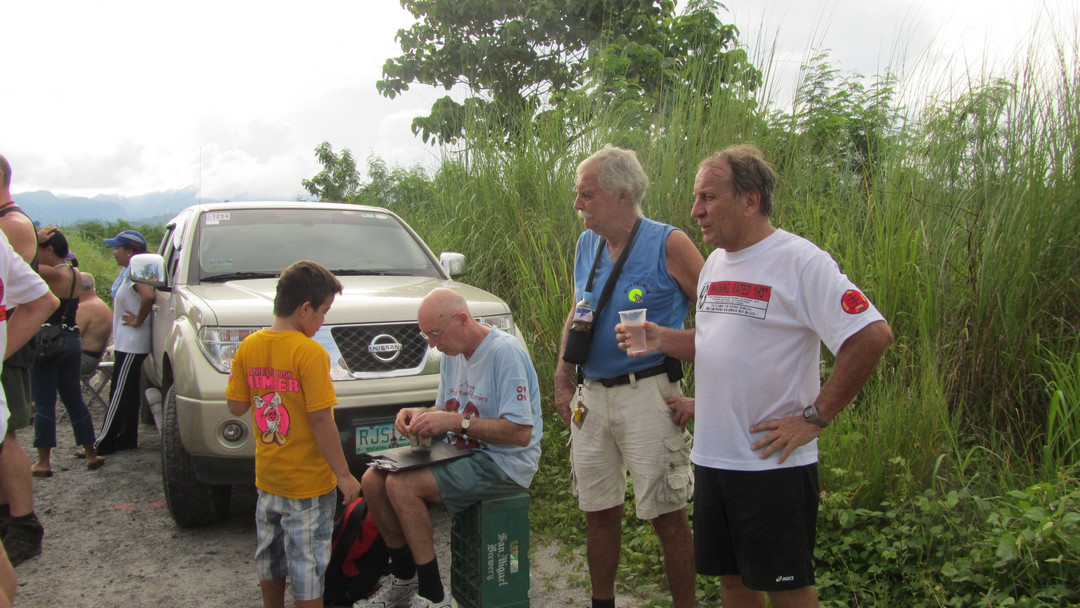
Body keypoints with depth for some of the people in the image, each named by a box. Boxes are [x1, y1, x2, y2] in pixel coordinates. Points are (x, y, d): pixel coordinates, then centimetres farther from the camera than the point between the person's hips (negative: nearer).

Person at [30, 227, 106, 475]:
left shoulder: (53, 274, -16)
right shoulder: (75, 275, 7)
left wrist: (35, 239, -11)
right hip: (72, 341, 8)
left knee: (44, 403, 0)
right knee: (74, 401, 14)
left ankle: (44, 462, 5)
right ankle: (91, 454, 17)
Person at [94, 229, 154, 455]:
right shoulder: (127, 271, 13)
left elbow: (148, 296, -35)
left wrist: (138, 320, -21)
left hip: (131, 345, -10)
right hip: (125, 342, 10)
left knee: (119, 394, -5)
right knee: (128, 392, 14)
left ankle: (103, 444, -1)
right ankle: (127, 438, 21)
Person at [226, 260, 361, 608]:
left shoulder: (249, 347, -2)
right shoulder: (310, 353, -20)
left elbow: (236, 406, 3)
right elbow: (320, 419, -21)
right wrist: (343, 474, -14)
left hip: (266, 475, 7)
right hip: (307, 481, -6)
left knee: (270, 553, 22)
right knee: (308, 562, 6)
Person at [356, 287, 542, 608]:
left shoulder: (505, 352, -20)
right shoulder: (452, 353, 8)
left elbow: (521, 433, -25)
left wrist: (456, 422, -25)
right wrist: (418, 413, -3)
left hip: (504, 464, -9)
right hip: (466, 453, 9)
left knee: (401, 485, -23)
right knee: (373, 480, -3)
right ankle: (403, 578, 15)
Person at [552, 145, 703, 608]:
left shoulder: (668, 244, -10)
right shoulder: (586, 245, 10)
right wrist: (563, 378, 9)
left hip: (646, 393, -6)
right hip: (592, 396, 6)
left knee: (667, 516, 0)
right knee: (599, 512, 14)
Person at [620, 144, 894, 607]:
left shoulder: (800, 261, -14)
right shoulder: (715, 263, 11)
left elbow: (872, 335, -21)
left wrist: (814, 418, -18)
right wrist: (663, 339, 1)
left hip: (773, 461, -7)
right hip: (711, 455, 7)